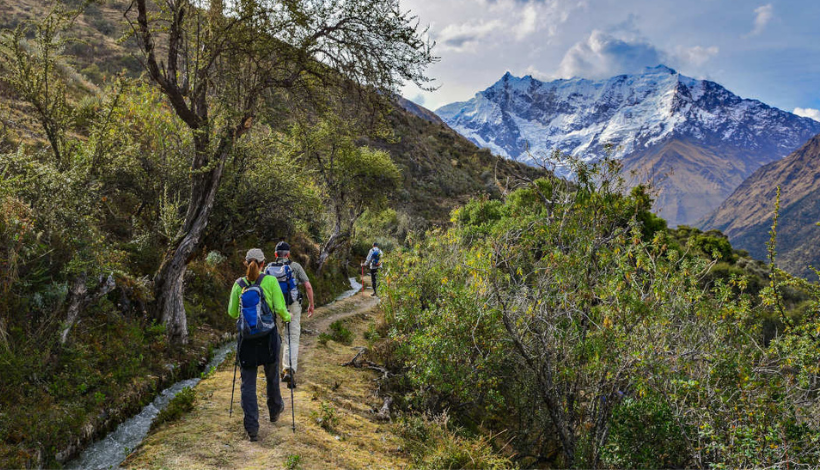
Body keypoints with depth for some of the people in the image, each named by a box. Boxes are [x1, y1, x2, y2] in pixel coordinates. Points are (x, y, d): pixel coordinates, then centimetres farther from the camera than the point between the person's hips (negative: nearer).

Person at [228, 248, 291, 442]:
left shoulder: (238, 284, 0)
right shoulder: (270, 281, -7)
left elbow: (232, 313, 6)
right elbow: (280, 308, -10)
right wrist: (287, 317, 11)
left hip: (246, 337, 1)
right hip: (268, 337, -1)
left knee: (248, 382, 6)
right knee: (272, 376, 21)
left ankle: (252, 428, 3)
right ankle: (275, 410, 42)